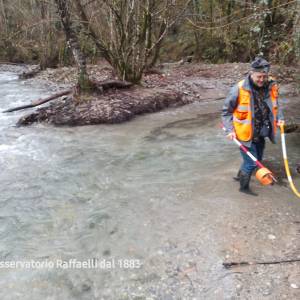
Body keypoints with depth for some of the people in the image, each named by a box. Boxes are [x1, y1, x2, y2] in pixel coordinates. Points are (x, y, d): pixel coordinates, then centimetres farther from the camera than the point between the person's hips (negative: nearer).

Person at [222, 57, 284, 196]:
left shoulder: (271, 87, -5)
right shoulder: (239, 89, -20)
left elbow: (275, 105, 16)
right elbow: (226, 111, -8)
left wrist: (279, 118, 2)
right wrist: (230, 130, -13)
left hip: (260, 134, 6)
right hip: (245, 134, -6)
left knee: (257, 159, 21)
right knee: (251, 162, 1)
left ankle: (240, 175, 47)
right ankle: (244, 187, 27)